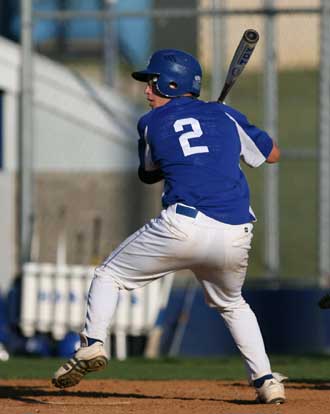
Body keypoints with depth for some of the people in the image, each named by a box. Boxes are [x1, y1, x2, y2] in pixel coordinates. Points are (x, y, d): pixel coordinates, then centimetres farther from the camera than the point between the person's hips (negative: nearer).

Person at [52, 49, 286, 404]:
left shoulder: (151, 124, 12)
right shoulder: (226, 116, 17)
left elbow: (148, 174, 28)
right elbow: (272, 154, 28)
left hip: (184, 225, -3)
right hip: (235, 236, 3)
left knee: (109, 276, 15)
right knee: (231, 304, 30)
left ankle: (92, 345, -5)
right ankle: (266, 381, 18)